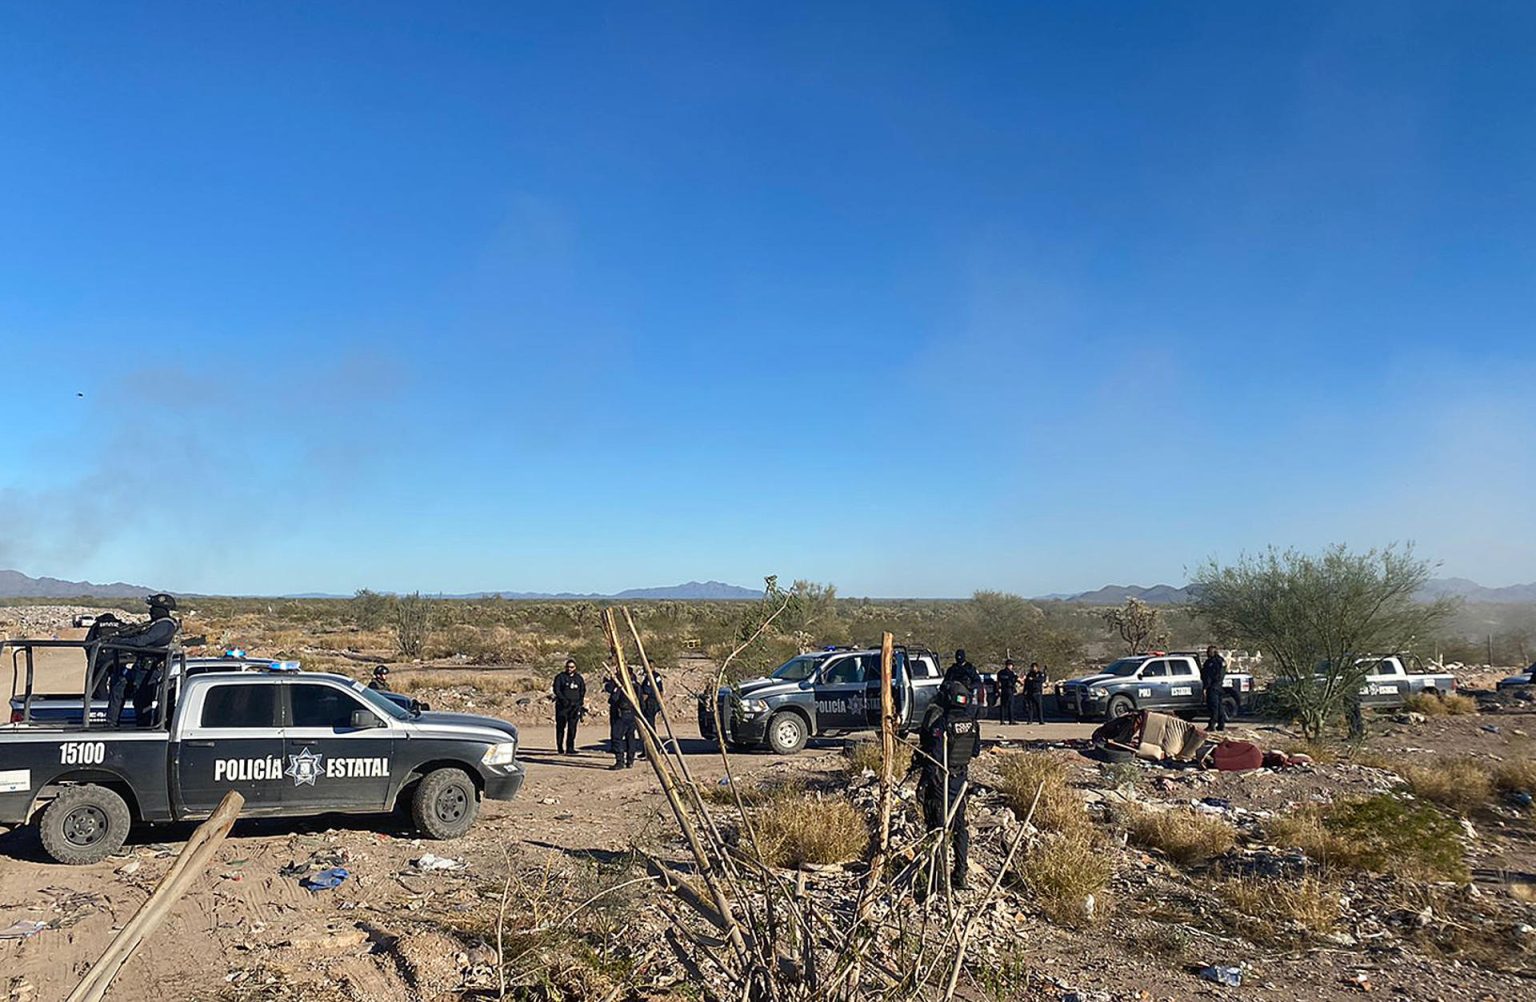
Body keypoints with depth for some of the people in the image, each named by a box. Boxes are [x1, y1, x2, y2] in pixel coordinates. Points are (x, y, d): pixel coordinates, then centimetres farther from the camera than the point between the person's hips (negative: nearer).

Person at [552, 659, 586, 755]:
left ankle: (570, 748, -3)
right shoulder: (560, 677, 4)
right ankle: (560, 748, 7)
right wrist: (564, 700, -14)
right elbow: (556, 690, -4)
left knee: (572, 728, -5)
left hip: (575, 706, 2)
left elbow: (582, 692, 15)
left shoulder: (579, 678, 13)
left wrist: (580, 704, 1)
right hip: (562, 706, -2)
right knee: (560, 727, 0)